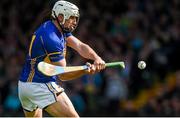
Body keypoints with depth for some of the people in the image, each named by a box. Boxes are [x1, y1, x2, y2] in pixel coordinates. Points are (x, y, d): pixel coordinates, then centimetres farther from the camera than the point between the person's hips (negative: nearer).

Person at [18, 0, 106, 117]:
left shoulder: (61, 29, 11)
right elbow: (62, 74, -17)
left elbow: (80, 46, -2)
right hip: (41, 85, -11)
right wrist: (85, 71, -33)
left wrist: (96, 58, -22)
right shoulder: (51, 37, -19)